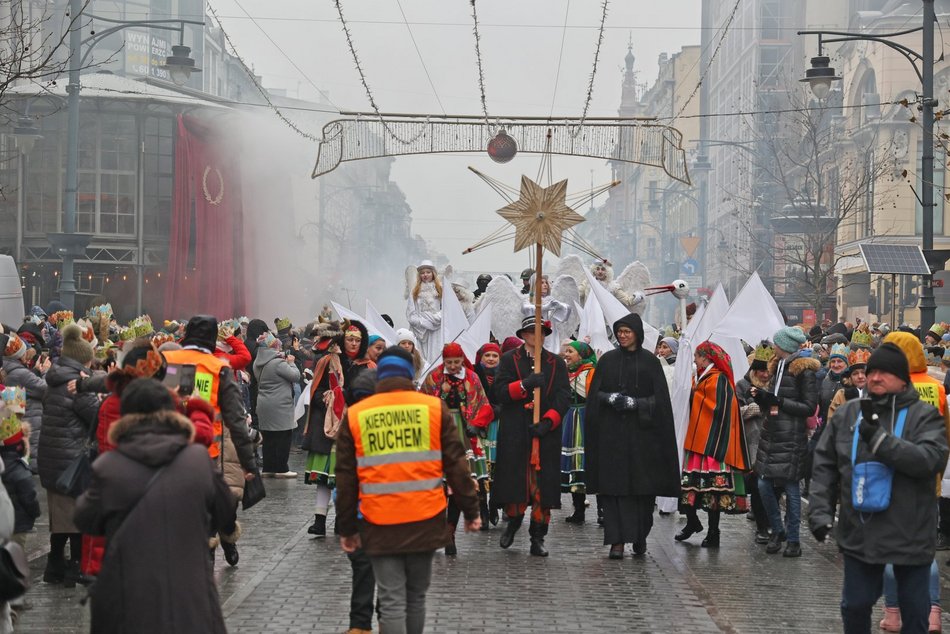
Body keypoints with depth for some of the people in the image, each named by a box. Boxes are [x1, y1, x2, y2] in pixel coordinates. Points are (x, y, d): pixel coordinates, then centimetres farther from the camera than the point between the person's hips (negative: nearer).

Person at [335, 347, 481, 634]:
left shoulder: (355, 415, 3)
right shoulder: (434, 407, 1)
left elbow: (345, 478, 6)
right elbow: (456, 465, 2)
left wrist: (347, 528, 13)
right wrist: (471, 510, 11)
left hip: (380, 524, -1)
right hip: (424, 521, 1)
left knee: (392, 602, 1)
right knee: (416, 596, 17)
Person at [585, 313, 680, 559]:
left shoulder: (650, 362, 4)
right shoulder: (607, 360, 8)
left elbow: (660, 398, 0)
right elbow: (595, 394, 6)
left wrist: (634, 403, -14)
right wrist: (610, 398, -14)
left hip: (641, 433, -1)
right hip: (612, 433, 1)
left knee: (643, 487, 1)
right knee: (614, 485, -5)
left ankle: (640, 536, 18)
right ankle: (617, 540, -4)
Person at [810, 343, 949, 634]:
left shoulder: (924, 415, -5)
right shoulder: (846, 414, 6)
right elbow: (824, 466, 7)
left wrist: (880, 440, -26)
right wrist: (820, 510, -3)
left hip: (910, 533, -3)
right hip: (858, 532, 3)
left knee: (915, 609, 10)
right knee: (856, 605, 14)